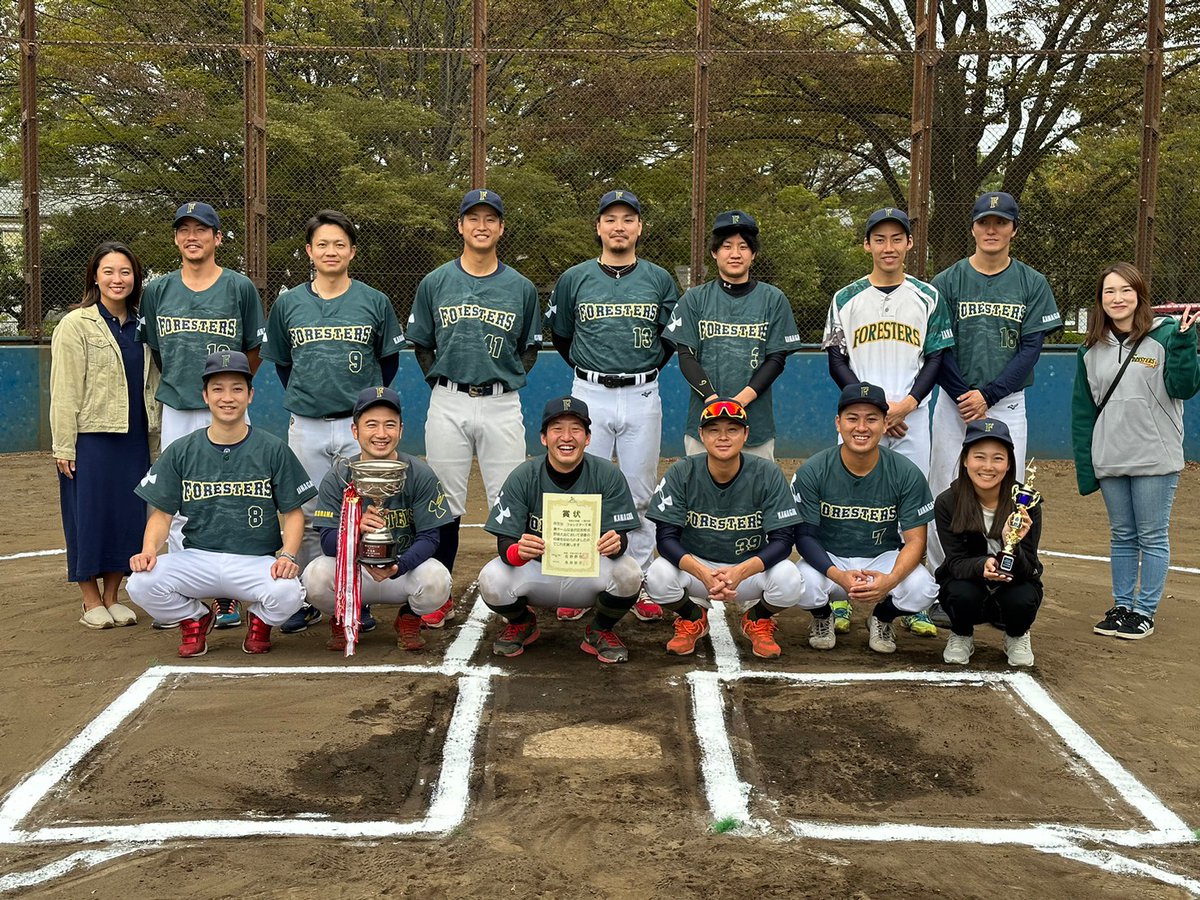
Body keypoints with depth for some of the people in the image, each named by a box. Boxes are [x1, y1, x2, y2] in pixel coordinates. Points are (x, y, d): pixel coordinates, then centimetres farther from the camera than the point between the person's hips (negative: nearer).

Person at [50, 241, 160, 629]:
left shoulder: (140, 326, 12)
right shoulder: (75, 325, -3)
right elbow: (64, 391, -7)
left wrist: (152, 426, 8)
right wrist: (64, 446, -11)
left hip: (132, 437, 5)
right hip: (90, 437, -5)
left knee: (129, 514, 7)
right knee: (89, 514, 1)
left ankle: (112, 597, 19)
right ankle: (92, 602, 12)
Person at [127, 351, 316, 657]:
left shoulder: (273, 450, 2)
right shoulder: (181, 452, 7)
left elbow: (293, 512, 3)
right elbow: (162, 513, 7)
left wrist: (287, 555, -16)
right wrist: (149, 549, -14)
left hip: (256, 561, -2)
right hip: (197, 558, 2)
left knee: (288, 592, -33)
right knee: (141, 583, -26)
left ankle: (259, 620, 7)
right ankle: (195, 619, 9)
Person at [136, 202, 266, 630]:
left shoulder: (240, 287, 1)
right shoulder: (158, 290, 9)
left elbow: (254, 353, 6)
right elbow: (155, 350, 16)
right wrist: (177, 386, 13)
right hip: (175, 411, 3)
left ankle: (226, 596, 7)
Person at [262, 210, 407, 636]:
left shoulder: (375, 302, 2)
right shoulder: (288, 304, 6)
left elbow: (389, 361, 10)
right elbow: (281, 362, 17)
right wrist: (303, 398, 11)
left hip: (359, 426, -1)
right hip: (305, 427, 2)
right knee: (306, 515, 7)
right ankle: (307, 600, 19)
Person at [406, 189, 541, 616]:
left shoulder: (521, 287, 6)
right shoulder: (435, 283, 5)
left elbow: (530, 348, 15)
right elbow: (420, 344, 12)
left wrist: (509, 380, 2)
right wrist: (441, 381, 2)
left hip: (502, 405, 0)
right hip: (448, 404, 0)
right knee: (446, 504, 6)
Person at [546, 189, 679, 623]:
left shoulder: (660, 280, 5)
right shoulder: (574, 278, 3)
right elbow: (560, 336, 14)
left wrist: (645, 371, 10)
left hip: (643, 397, 1)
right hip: (589, 395, 0)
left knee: (640, 496, 6)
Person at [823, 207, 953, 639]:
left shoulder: (928, 297, 8)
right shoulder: (847, 299, 7)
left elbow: (935, 359, 5)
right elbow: (837, 362, 3)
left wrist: (905, 405, -11)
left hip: (911, 418, 1)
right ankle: (839, 599, 9)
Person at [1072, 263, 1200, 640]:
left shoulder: (1165, 335, -5)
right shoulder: (1091, 349, 8)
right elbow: (1083, 410, 10)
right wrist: (1084, 467, 7)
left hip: (1155, 459, -4)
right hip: (1109, 462, 4)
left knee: (1153, 538, 4)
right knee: (1122, 537, 14)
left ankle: (1145, 611, 13)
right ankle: (1121, 606, 23)